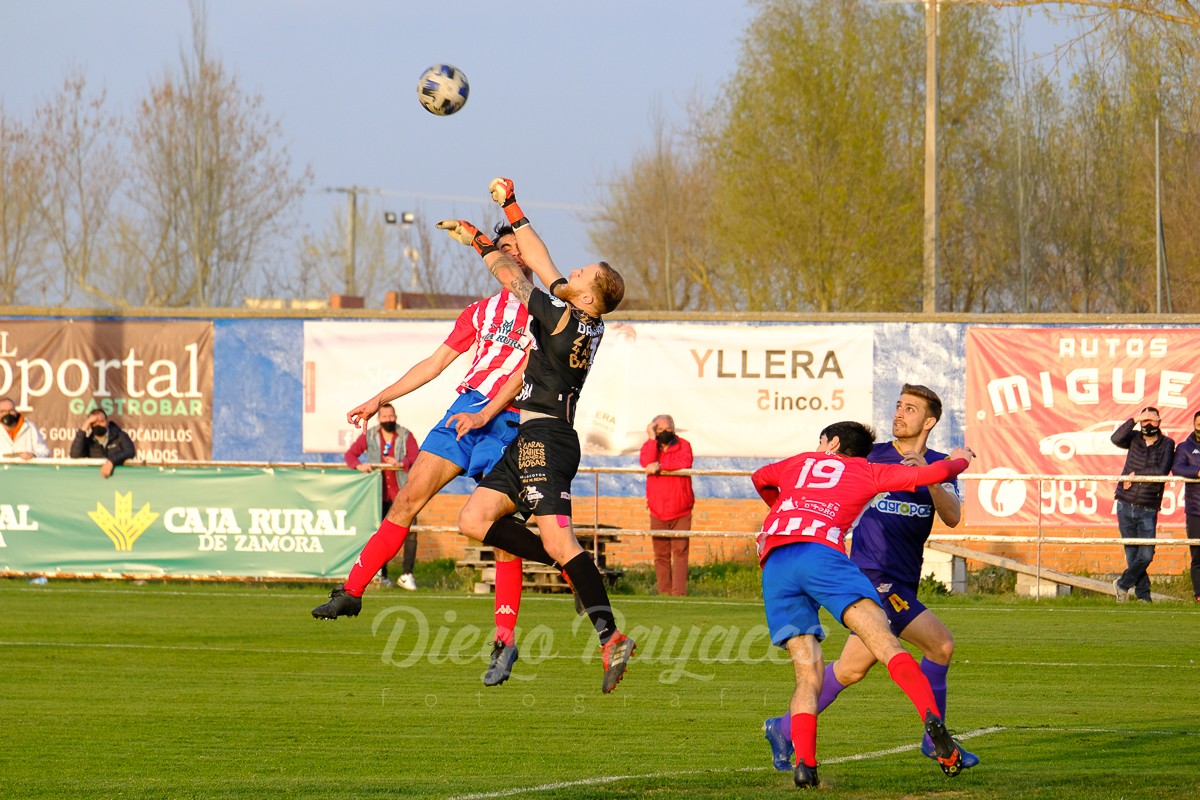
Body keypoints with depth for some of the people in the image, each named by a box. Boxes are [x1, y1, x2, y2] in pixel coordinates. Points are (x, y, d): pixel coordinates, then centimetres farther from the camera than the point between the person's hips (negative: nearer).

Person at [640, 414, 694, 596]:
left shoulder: (683, 445, 0)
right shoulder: (649, 446, 6)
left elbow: (684, 463, -21)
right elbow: (646, 463, -16)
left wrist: (660, 465, -22)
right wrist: (652, 438, -14)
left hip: (681, 512, -2)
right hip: (658, 512, 2)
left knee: (680, 552, -9)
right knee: (661, 555, 3)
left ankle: (679, 593, -11)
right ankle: (664, 592, 6)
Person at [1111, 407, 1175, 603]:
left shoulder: (1166, 444, 1)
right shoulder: (1134, 439, 7)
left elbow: (1162, 471, -12)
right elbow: (1116, 439, -14)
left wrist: (1136, 475, -11)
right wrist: (1134, 420, -18)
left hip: (1148, 510, -2)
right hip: (1125, 506, 2)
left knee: (1146, 555, -9)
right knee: (1132, 554, 3)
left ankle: (1123, 584, 13)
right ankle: (1142, 595, 13)